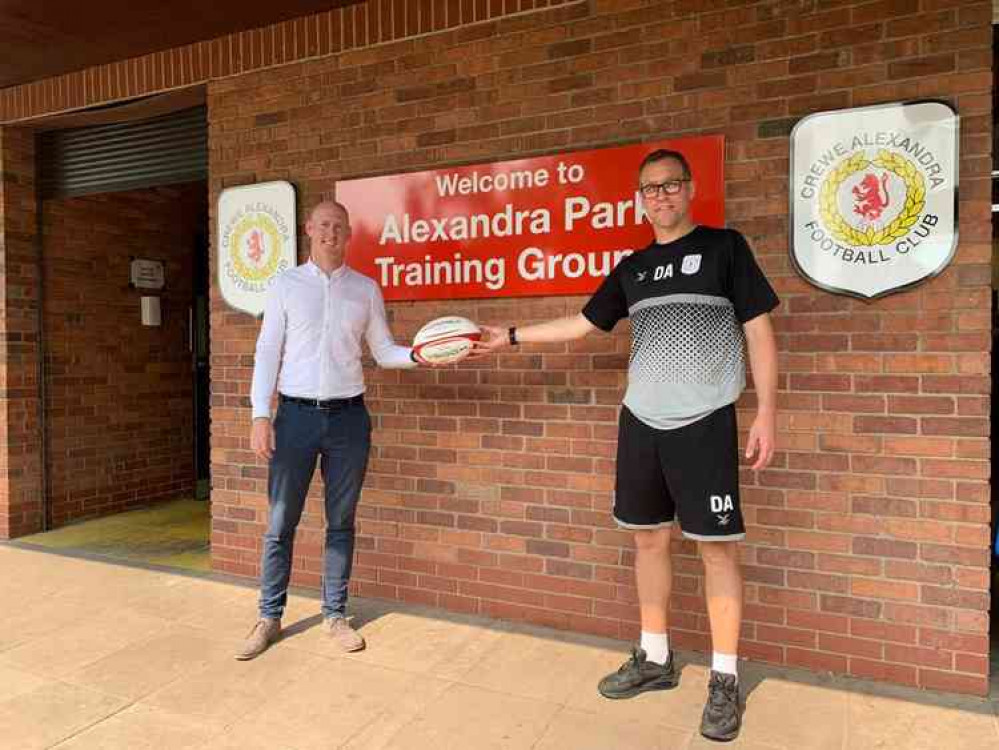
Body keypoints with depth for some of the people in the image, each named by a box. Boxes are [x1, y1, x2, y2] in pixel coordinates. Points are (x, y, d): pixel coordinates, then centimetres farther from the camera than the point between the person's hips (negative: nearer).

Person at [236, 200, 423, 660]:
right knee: (280, 523, 4)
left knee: (341, 522, 9)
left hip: (348, 417, 1)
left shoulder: (366, 289, 7)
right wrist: (260, 415, -8)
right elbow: (267, 352, 1)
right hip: (296, 415, -1)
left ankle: (335, 614, 22)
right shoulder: (285, 285, 5)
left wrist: (417, 355, -12)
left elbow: (383, 351, 9)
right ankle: (270, 617, 20)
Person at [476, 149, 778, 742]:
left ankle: (725, 680, 14)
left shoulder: (724, 247, 0)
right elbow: (585, 323, 20)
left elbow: (759, 332, -2)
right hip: (641, 421, 5)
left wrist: (767, 414, -8)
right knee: (649, 538, 11)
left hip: (705, 422, -5)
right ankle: (655, 659, 27)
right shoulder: (633, 267, 13)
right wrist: (513, 336, 18)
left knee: (717, 546, -1)